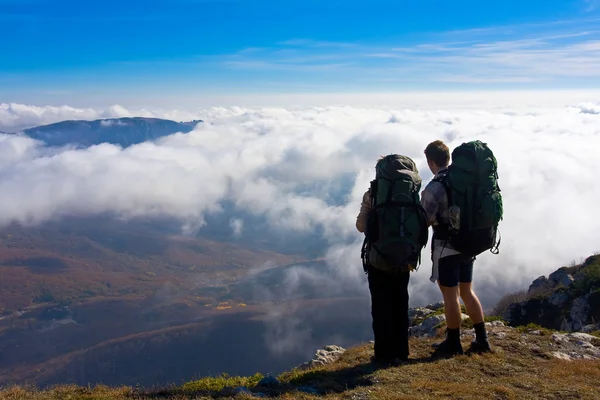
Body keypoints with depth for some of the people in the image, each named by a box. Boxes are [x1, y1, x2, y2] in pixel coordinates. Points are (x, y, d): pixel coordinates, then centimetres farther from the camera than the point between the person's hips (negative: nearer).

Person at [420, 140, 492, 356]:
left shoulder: (434, 187, -18)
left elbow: (424, 221, -16)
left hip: (446, 247, -7)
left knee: (450, 295, 3)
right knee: (467, 291, 16)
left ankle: (453, 344, 14)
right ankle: (482, 340, 21)